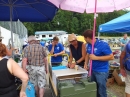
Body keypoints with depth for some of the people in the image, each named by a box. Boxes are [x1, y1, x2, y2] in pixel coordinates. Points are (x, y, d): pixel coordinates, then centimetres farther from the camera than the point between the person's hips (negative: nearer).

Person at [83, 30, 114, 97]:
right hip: (92, 70, 7)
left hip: (102, 71, -7)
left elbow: (111, 57, -20)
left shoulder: (103, 45, -20)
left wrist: (96, 58, -25)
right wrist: (86, 64, -2)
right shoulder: (89, 45, 2)